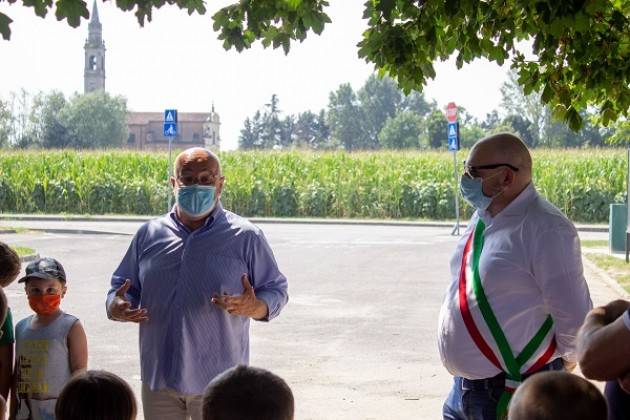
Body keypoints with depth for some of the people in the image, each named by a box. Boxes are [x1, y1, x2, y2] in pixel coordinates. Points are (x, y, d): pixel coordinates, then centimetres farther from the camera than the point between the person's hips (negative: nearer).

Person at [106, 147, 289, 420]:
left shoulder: (245, 237, -2)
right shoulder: (148, 235, 8)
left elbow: (276, 292, 1)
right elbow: (122, 286, 15)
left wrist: (254, 307, -22)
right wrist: (117, 307, -8)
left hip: (217, 381, -3)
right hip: (158, 378, 3)